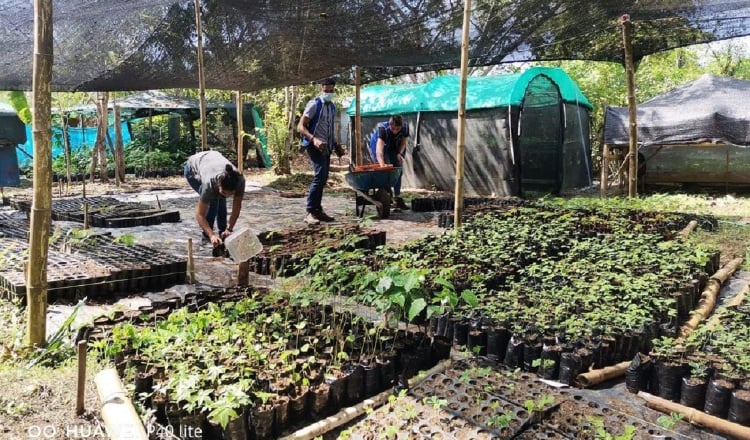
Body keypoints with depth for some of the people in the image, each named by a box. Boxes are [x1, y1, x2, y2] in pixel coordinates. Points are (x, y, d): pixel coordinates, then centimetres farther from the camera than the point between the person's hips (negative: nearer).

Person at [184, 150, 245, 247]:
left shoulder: (239, 180, -35)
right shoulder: (209, 183, -43)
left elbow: (236, 208, -23)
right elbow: (199, 214, -36)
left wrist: (229, 230, -30)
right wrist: (212, 235, -46)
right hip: (193, 169, -4)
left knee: (221, 199, -9)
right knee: (213, 200, -20)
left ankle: (222, 232, 7)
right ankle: (206, 235, -8)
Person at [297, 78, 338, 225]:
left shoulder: (332, 107, 15)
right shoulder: (314, 104, -9)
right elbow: (300, 127, -15)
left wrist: (335, 144, 18)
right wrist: (313, 139, -30)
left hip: (326, 146, 8)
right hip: (315, 145, -8)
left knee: (323, 178, 9)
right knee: (320, 175, -20)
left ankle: (318, 210, 18)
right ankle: (310, 212, -18)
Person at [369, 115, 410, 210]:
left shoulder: (405, 127, -28)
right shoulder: (383, 129, -41)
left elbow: (403, 142, -8)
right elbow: (379, 151, -54)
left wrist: (400, 153, -27)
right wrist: (382, 165, -68)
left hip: (395, 148, 4)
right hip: (380, 145, -4)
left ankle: (398, 199, 9)